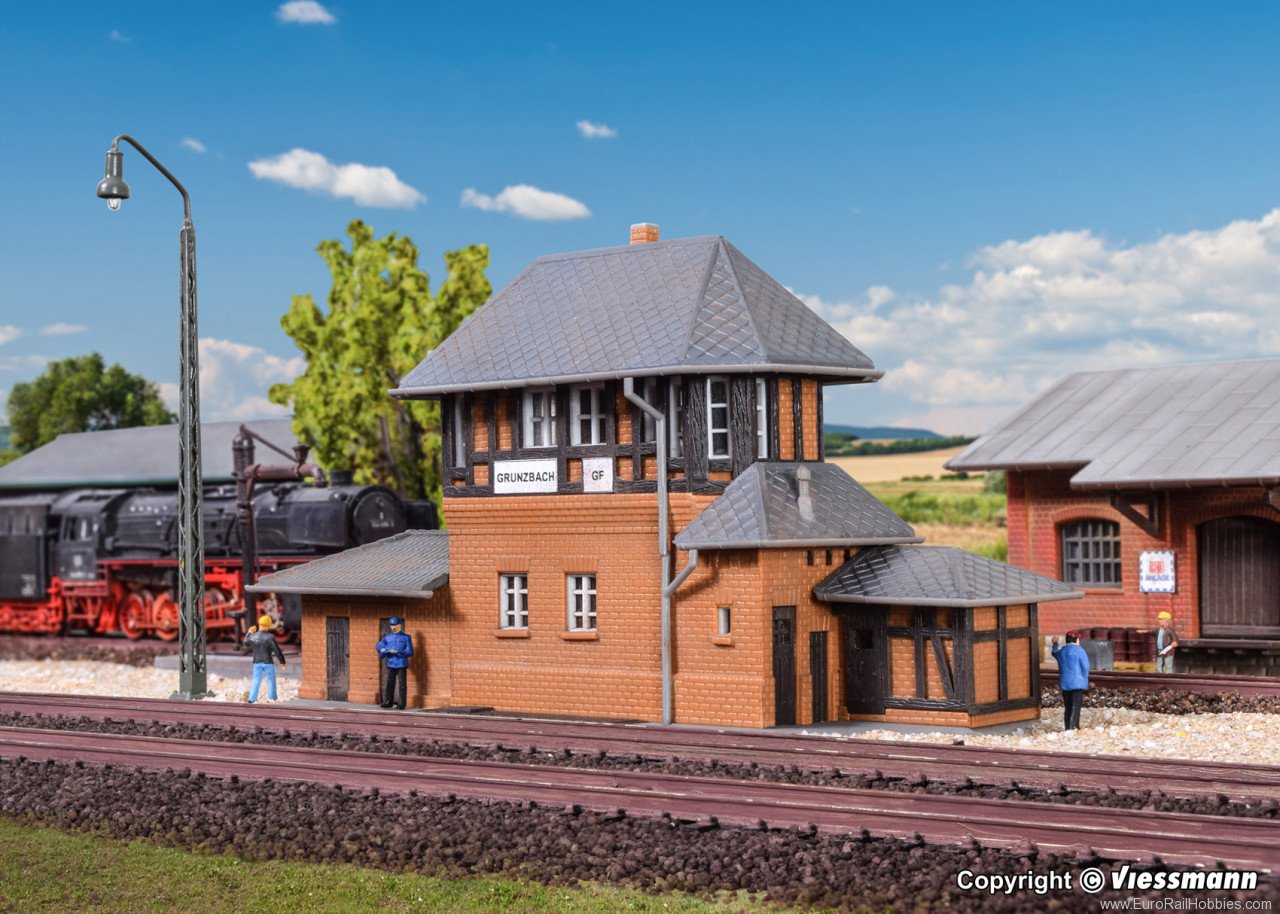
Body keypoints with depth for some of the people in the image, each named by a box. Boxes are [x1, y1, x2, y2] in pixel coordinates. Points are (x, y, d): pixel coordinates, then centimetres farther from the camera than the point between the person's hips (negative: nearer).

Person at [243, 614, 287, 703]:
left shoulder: (253, 636, -5)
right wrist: (282, 662, -3)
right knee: (271, 682, 10)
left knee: (256, 682, 9)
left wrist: (249, 633, 27)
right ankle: (272, 699, 15)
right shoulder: (270, 637, -17)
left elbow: (246, 643, 17)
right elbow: (277, 651, -14)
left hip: (257, 663, 3)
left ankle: (251, 700, 1)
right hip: (268, 662, -3)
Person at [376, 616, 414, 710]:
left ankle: (402, 704, 2)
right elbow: (379, 646, 10)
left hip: (401, 664, -4)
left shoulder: (406, 637, 3)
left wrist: (397, 652, -15)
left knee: (402, 684, -3)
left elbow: (410, 652, -4)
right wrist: (383, 650, -13)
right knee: (389, 684, 7)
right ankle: (388, 701, 17)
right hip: (390, 664, 4)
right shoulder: (387, 637, 15)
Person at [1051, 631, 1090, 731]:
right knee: (1076, 706, -7)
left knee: (1067, 707, 11)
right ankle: (1073, 727, -16)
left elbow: (1055, 653, 33)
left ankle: (1067, 728, 13)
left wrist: (1055, 644, 50)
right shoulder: (1079, 650, -7)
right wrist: (1085, 683, 3)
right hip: (1077, 683, -5)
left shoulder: (1061, 651, 8)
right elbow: (1085, 667, -8)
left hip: (1064, 684, 5)